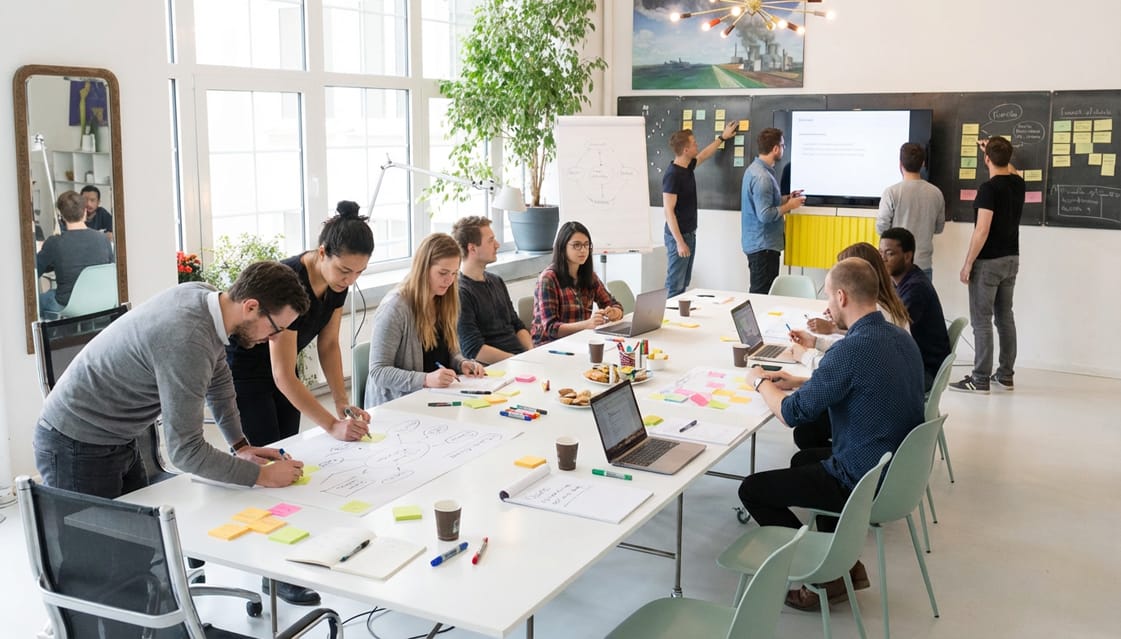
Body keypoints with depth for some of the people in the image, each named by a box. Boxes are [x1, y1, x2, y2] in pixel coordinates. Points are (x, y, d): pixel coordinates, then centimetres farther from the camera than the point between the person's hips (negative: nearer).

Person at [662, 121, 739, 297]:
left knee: (684, 283, 13)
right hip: (678, 236, -9)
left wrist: (722, 137, 37)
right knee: (675, 286, -6)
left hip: (690, 234, 9)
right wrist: (679, 242, -23)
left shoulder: (688, 167, 7)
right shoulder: (673, 175, -19)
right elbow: (669, 211, -21)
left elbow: (704, 155, 31)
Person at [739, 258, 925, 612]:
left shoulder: (850, 350, -26)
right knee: (804, 459, 32)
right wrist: (800, 383, 15)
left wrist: (760, 382, 1)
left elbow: (791, 413, -18)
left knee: (751, 489, 4)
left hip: (864, 483, -9)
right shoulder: (901, 337, 2)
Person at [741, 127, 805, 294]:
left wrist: (786, 198, 17)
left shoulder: (755, 169, 10)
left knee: (761, 293, 15)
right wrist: (789, 206, -12)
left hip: (757, 243, 10)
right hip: (763, 246, -10)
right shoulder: (762, 177, -21)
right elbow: (765, 215, -26)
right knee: (762, 295, -4)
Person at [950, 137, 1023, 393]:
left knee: (981, 320, -4)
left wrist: (967, 264, -13)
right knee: (1005, 317, 12)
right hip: (1011, 259, 8)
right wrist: (994, 149, 45)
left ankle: (980, 379, -2)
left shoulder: (988, 189, -17)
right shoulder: (1018, 183, 6)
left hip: (988, 262, -8)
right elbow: (1009, 170, 33)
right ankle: (1005, 375, 18)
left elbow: (982, 231, -21)